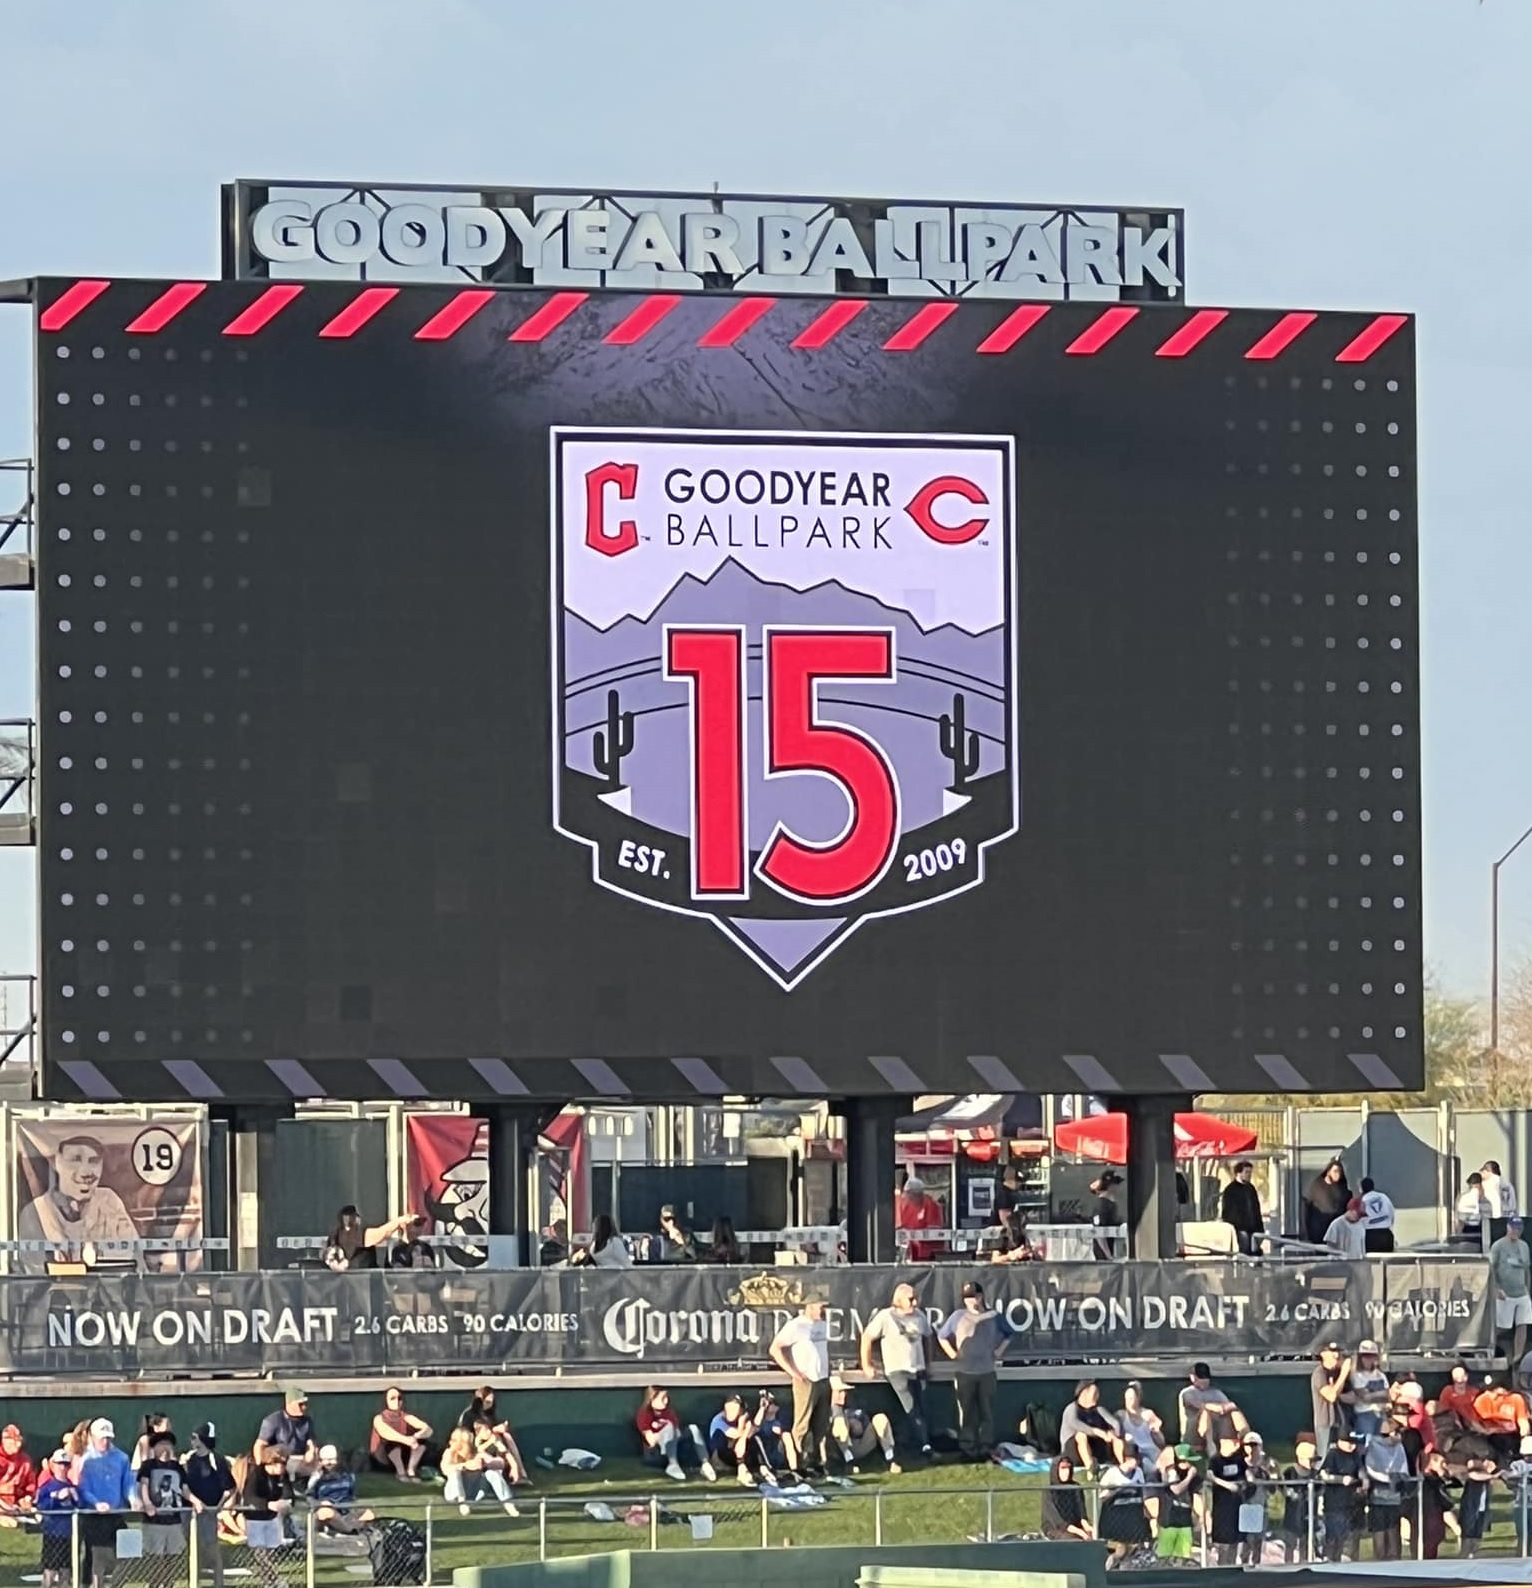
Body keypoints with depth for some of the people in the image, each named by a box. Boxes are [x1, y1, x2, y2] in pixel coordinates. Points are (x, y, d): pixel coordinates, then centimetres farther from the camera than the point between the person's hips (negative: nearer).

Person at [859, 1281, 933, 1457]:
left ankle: (911, 1447, 14)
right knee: (911, 1408, -16)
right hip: (897, 1370, -6)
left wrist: (928, 1363, 17)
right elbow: (867, 1337, -3)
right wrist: (866, 1365, -2)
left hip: (918, 1370, 6)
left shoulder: (920, 1316, 7)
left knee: (920, 1409, 4)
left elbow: (927, 1338, 21)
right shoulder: (885, 1317, -8)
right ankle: (924, 1444, -22)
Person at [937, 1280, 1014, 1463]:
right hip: (964, 1372, -1)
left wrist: (999, 1351, 8)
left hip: (987, 1372, 1)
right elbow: (942, 1336, 10)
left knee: (987, 1412, 3)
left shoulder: (994, 1317, 4)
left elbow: (1009, 1333, 20)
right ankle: (967, 1449, 5)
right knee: (967, 1413, 1)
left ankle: (985, 1449, 10)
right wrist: (953, 1354, 1)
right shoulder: (959, 1316, 1)